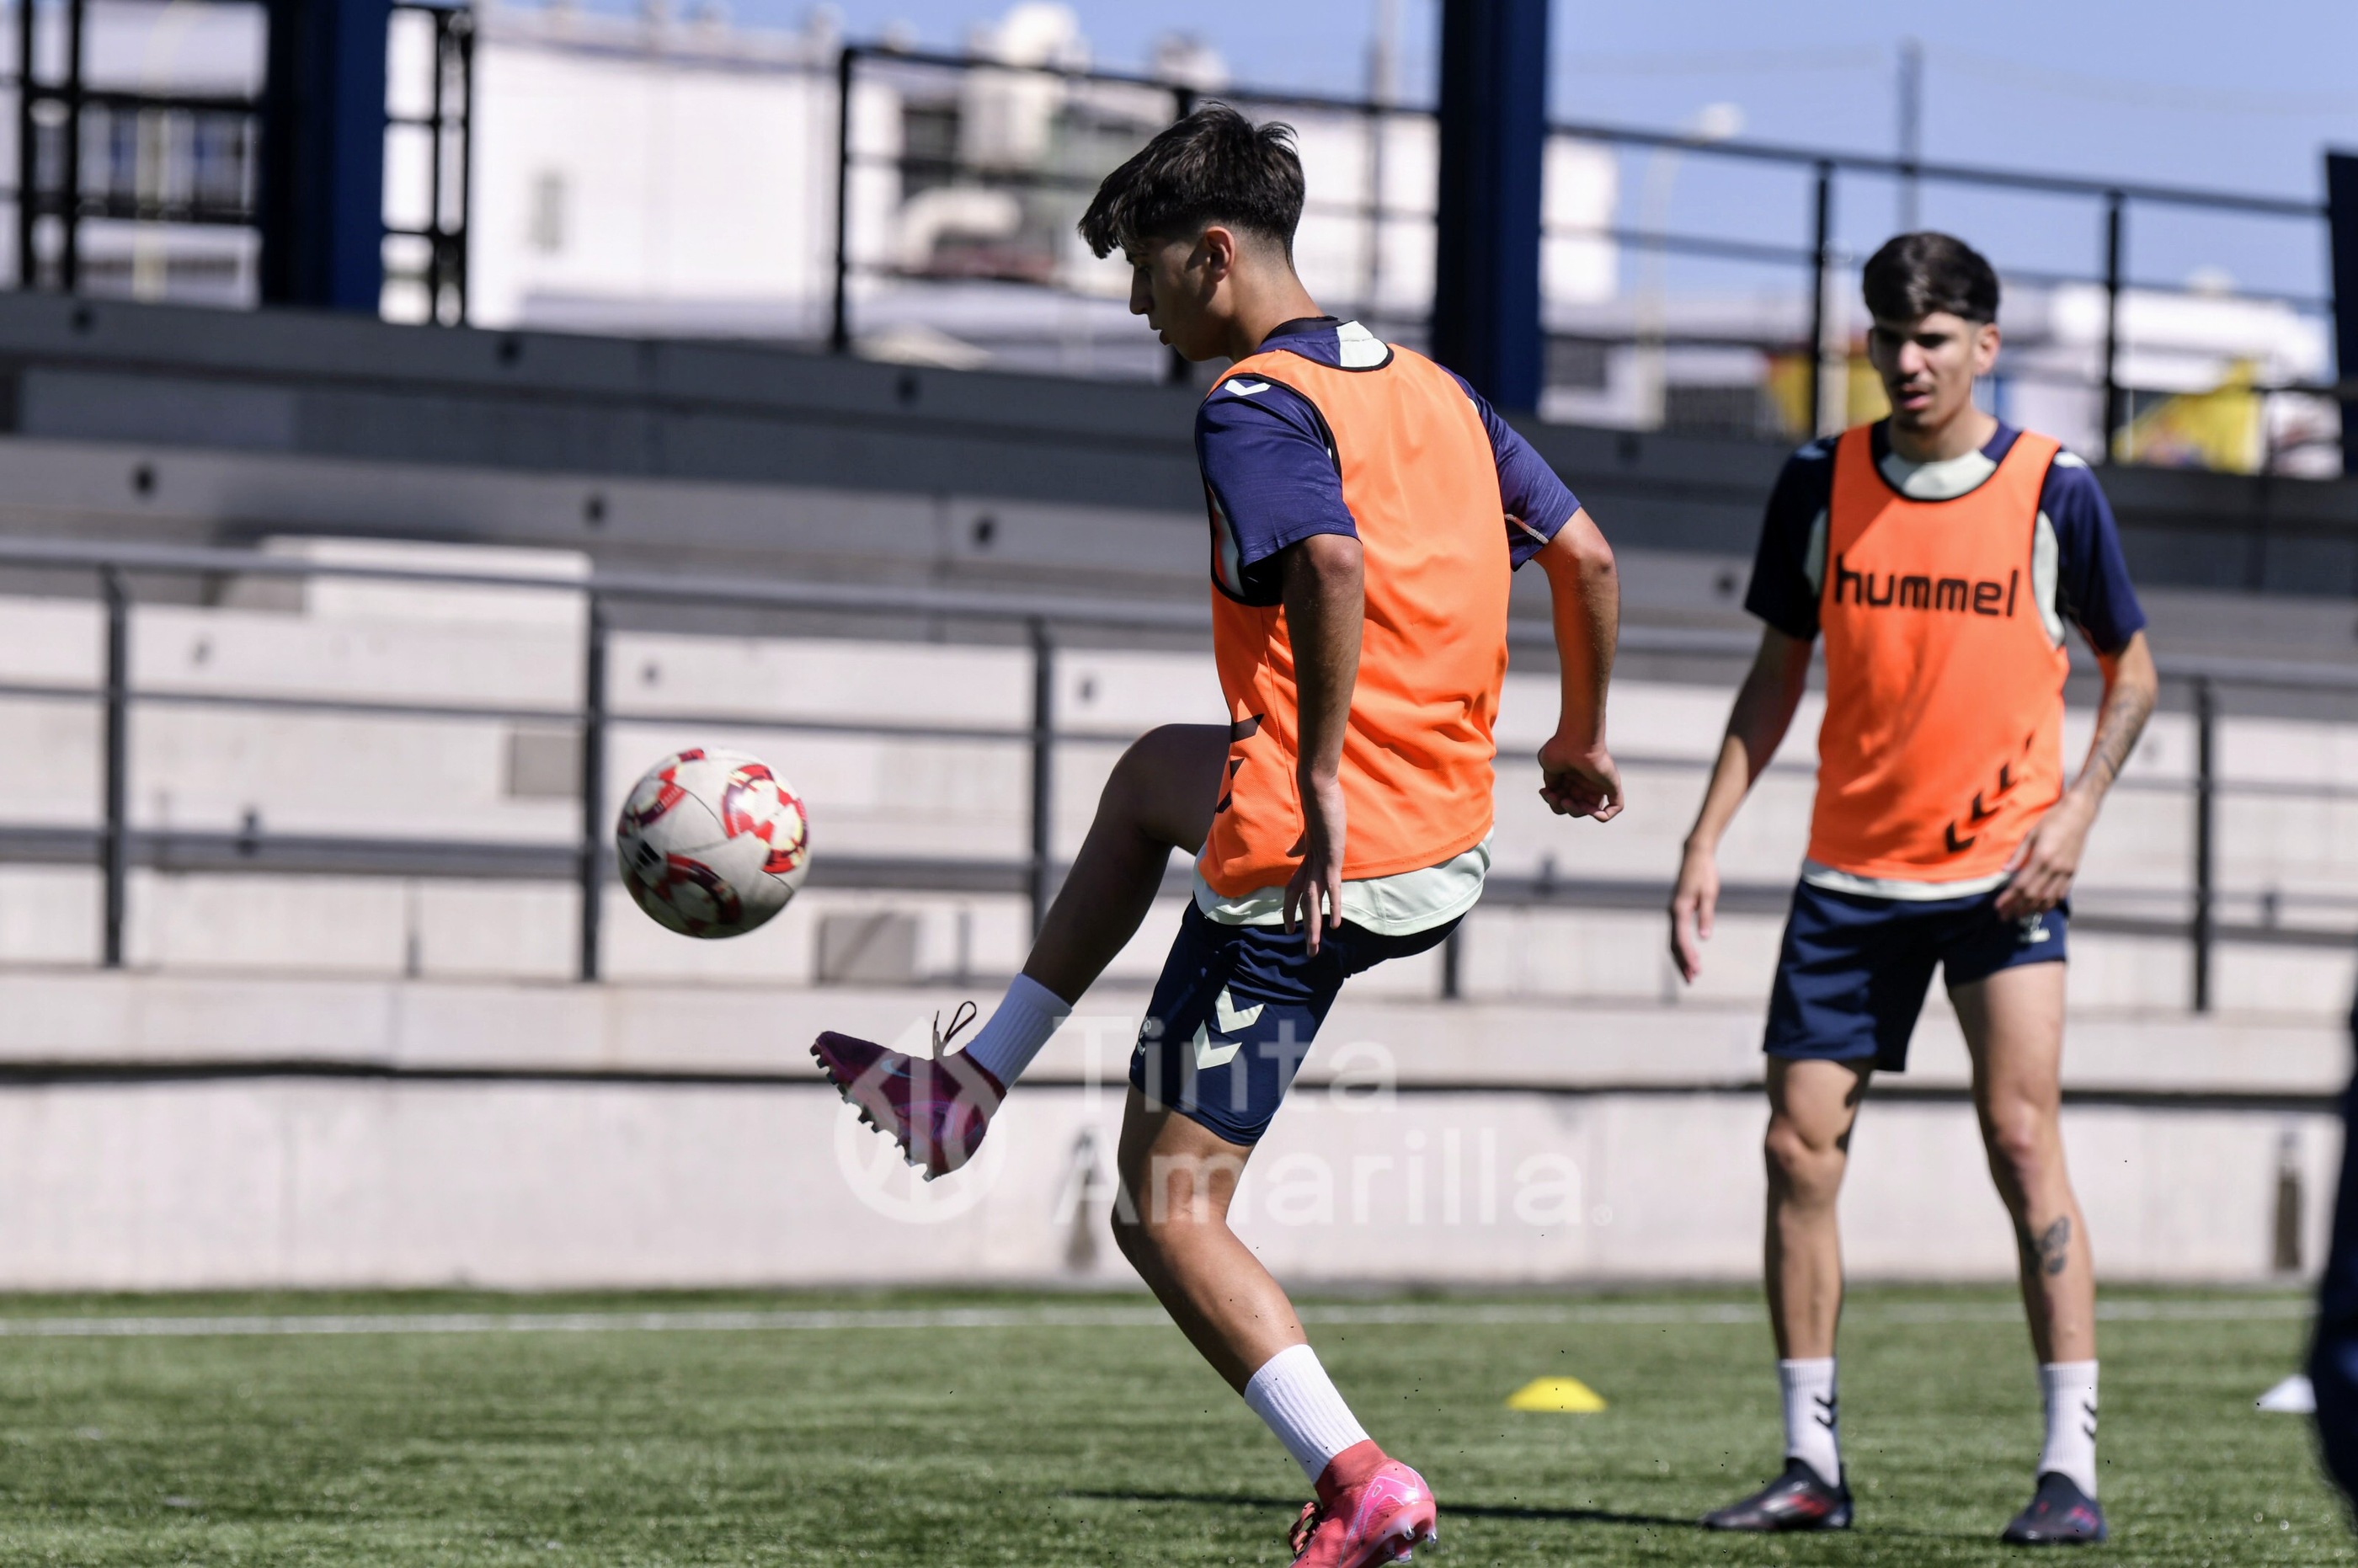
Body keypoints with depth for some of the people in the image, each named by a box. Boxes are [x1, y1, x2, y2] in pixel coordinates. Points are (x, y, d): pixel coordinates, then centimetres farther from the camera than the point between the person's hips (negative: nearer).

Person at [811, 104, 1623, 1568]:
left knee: (1171, 1208, 1)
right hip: (1456, 854, 9)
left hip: (1313, 871, -9)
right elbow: (1588, 556, 15)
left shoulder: (1255, 406, -14)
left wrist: (1319, 778, -28)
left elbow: (1334, 571, -32)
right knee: (1154, 775, 36)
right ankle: (975, 1086, 40)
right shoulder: (1434, 388, 11)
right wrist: (1581, 738, 27)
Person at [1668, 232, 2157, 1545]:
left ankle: (2073, 1469, -11)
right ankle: (1813, 1464, 8)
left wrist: (2076, 814, -10)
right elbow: (1780, 673, 10)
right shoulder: (1821, 484, 2)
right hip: (1853, 870, 3)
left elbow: (2130, 671, 4)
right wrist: (1710, 839, 2)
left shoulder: (2054, 489, -5)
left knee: (2022, 1138, -14)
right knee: (1800, 1144, -1)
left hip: (2003, 869, -3)